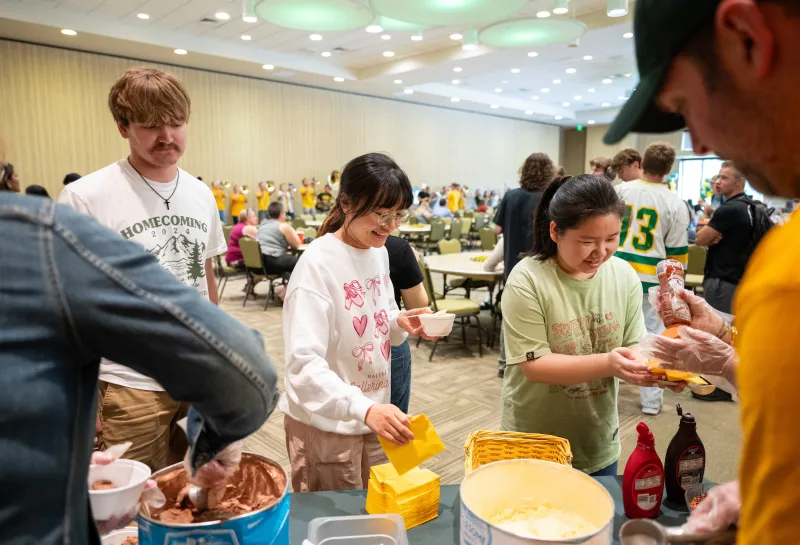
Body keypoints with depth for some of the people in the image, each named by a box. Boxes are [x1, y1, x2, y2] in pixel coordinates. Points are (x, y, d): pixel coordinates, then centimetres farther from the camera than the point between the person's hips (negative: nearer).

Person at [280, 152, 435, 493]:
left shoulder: (379, 253, 2)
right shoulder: (318, 263, -21)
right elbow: (303, 363, -28)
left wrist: (401, 324, -8)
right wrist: (364, 408, -41)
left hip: (375, 419, 7)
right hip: (324, 425, -7)